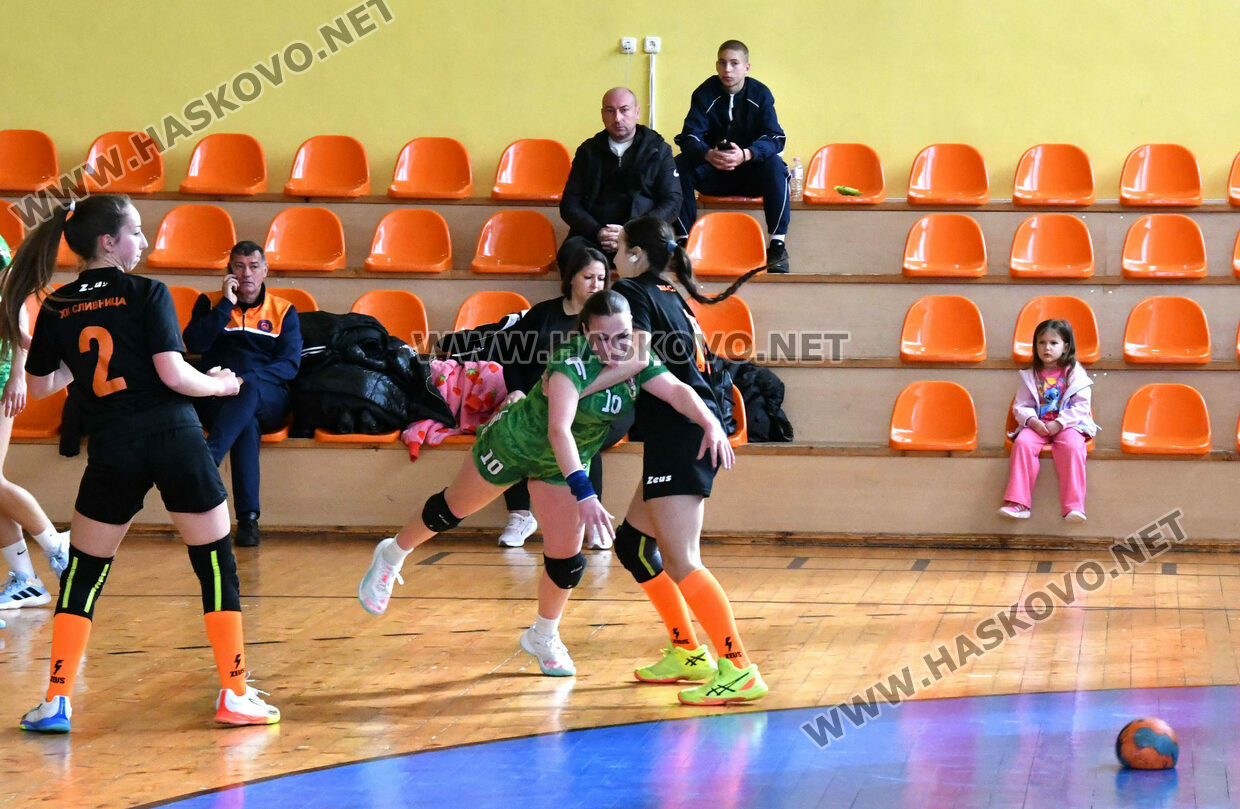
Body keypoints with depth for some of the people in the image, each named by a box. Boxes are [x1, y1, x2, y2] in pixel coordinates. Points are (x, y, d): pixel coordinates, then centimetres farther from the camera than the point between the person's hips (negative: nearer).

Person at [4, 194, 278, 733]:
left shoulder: (57, 309, 7)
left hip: (110, 451, 3)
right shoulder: (147, 294, -4)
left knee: (84, 572, 14)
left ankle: (56, 701, 8)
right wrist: (220, 384, 7)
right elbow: (174, 374, -11)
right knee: (216, 563, 9)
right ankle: (235, 695, 9)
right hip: (174, 439, -3)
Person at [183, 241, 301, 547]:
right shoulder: (210, 303, 16)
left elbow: (290, 364, 1)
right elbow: (194, 344, -3)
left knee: (248, 388, -38)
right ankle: (248, 518, -44)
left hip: (268, 399, 0)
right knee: (247, 426, -35)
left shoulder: (284, 312, 14)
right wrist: (226, 304, -5)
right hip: (215, 399, 0)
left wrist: (249, 379, -15)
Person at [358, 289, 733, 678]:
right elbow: (559, 430, -50)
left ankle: (543, 637, 29)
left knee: (566, 560, 2)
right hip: (512, 443, -5)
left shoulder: (639, 362, -21)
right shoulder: (572, 363, -38)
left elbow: (677, 391, -33)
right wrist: (583, 492, -61)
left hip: (564, 463, 5)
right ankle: (392, 555, 45)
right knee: (452, 510, 16)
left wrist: (711, 423, -53)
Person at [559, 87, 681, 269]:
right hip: (593, 237, 1)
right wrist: (597, 232, -7)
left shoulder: (658, 150, 14)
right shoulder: (589, 151, 19)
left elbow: (672, 202, 5)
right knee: (570, 252, -35)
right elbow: (569, 204, 14)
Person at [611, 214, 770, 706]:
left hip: (677, 435, -9)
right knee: (633, 544, 18)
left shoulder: (631, 291, -4)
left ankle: (739, 670, -19)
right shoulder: (671, 297, 21)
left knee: (680, 562, -13)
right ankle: (687, 652, 22)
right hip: (697, 429, 9)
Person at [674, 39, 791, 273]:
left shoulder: (760, 94, -7)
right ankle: (684, 241, -23)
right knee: (679, 165, -26)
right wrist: (708, 155, -39)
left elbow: (774, 138, -17)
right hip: (713, 175, 1)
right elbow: (689, 137, -15)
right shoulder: (705, 94, -5)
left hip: (750, 172, -1)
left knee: (775, 166, -32)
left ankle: (777, 245, -28)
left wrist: (745, 154, -39)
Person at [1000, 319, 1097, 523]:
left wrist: (1059, 424, -17)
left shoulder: (1074, 373, 2)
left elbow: (1081, 406, -5)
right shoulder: (1030, 376, 11)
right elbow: (1020, 406, 8)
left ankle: (1074, 506, -37)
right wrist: (1032, 421, -14)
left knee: (1071, 446, -35)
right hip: (1037, 425, 3)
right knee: (1022, 442, -29)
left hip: (1068, 425, -2)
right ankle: (1018, 503, -31)